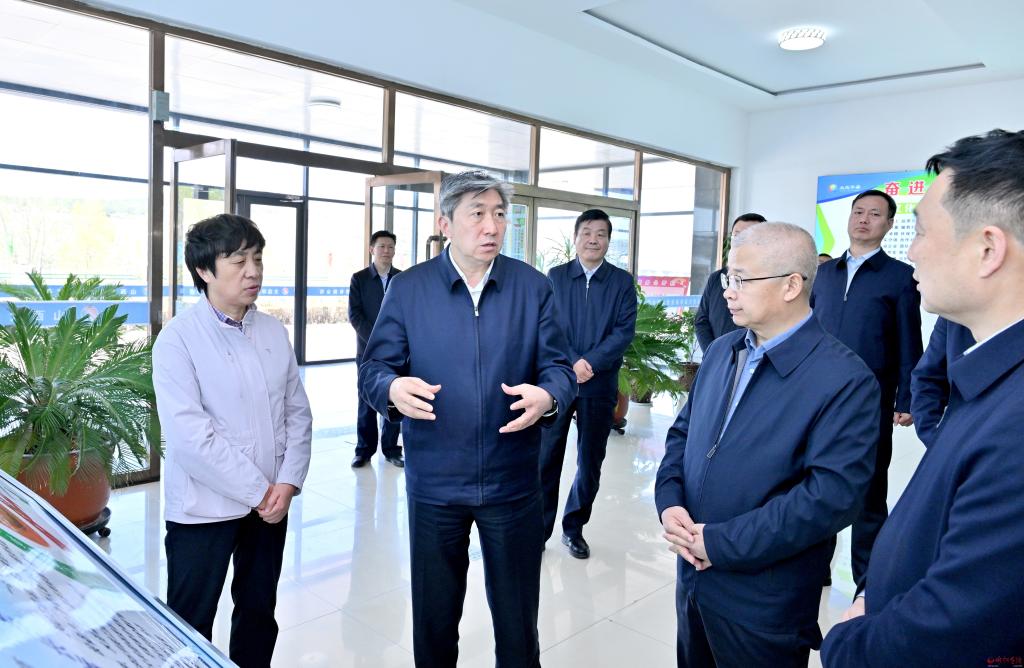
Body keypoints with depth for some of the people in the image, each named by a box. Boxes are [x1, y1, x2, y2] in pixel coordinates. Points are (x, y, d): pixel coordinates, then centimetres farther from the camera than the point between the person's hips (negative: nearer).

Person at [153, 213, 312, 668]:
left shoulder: (274, 331, 4)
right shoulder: (178, 338, -12)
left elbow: (297, 411, 5)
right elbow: (189, 435, -19)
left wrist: (287, 482, -7)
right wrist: (258, 491, -16)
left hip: (271, 502, 5)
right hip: (204, 508, -4)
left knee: (259, 612, 19)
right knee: (191, 626, 10)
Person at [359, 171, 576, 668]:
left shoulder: (533, 287, -2)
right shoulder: (408, 288, -3)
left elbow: (559, 367, -3)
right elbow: (374, 369, -4)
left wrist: (547, 397, -26)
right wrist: (393, 389, -27)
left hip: (513, 483, 0)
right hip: (433, 483, 0)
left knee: (517, 618, 17)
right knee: (433, 615, 19)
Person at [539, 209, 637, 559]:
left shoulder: (622, 282, 4)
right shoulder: (555, 276, 3)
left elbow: (625, 331, -4)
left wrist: (590, 363, -16)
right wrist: (572, 364, -16)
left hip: (600, 383, 1)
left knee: (590, 460, 9)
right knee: (546, 456, 3)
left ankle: (574, 528, 25)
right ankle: (538, 529, 16)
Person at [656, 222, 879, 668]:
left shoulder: (845, 380, -17)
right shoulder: (720, 351, 4)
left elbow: (834, 495, -24)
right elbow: (683, 432, 11)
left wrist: (721, 543, -21)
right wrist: (669, 501, -7)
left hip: (764, 601, -6)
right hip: (692, 576, 6)